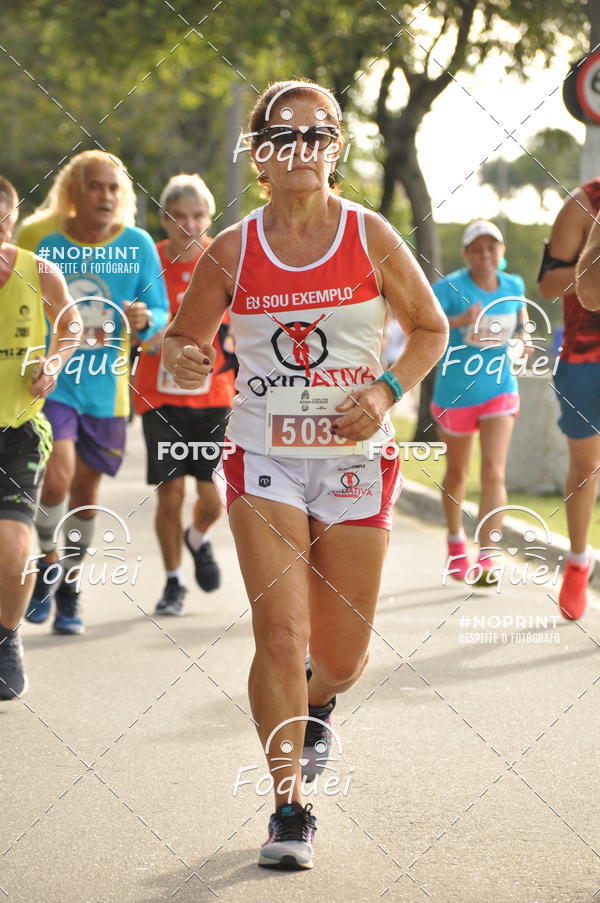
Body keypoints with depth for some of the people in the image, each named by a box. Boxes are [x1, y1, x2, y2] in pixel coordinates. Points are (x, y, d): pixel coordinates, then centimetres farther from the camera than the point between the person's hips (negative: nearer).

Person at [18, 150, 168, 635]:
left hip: (105, 386, 2)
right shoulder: (45, 243, -4)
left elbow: (161, 316, 2)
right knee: (57, 476, -19)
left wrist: (145, 319, -20)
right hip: (51, 381, -2)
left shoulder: (138, 245, 0)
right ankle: (48, 564, 8)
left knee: (86, 489, 10)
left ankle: (71, 586, 30)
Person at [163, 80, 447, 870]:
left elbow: (430, 329, 6)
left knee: (341, 653, 8)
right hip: (264, 460, 0)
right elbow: (185, 337, 8)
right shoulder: (234, 249, -1)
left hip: (354, 459, 0)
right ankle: (289, 807, -1)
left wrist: (388, 390, -11)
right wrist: (184, 360, -16)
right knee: (280, 636, -12)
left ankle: (316, 702, 46)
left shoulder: (369, 236, -3)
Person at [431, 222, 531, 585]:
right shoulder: (451, 287, -15)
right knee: (457, 473, 16)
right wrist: (459, 321, -45)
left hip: (500, 391, 2)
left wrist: (525, 334, 0)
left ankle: (487, 560, -15)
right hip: (455, 392, -2)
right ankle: (456, 542, 40)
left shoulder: (513, 286, 0)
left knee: (494, 473, -13)